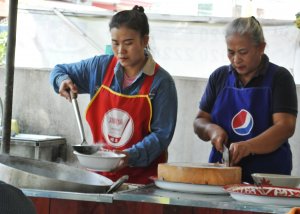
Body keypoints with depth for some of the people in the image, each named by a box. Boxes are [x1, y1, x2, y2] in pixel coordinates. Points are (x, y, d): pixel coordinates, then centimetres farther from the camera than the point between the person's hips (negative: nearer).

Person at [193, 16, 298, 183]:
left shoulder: (279, 77, 1)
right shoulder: (219, 77, 12)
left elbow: (285, 126, -9)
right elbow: (199, 122, 16)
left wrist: (248, 147, -23)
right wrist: (212, 129, -7)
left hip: (268, 174, -3)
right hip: (221, 172, 3)